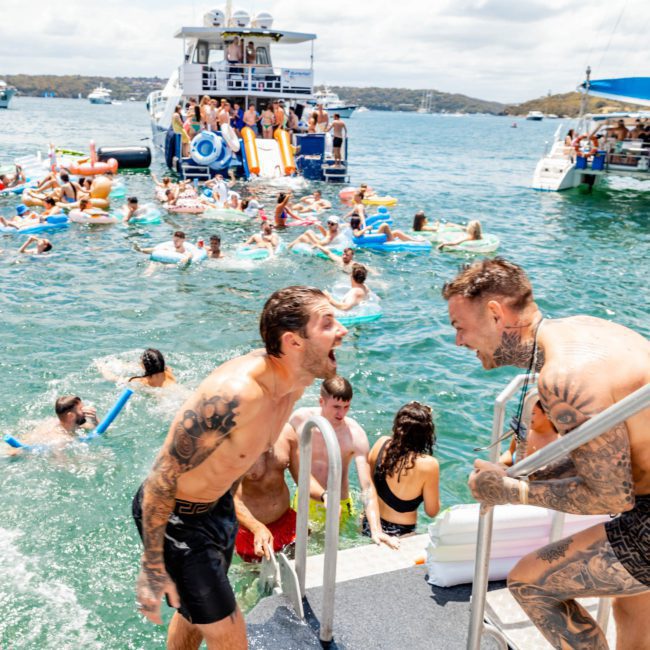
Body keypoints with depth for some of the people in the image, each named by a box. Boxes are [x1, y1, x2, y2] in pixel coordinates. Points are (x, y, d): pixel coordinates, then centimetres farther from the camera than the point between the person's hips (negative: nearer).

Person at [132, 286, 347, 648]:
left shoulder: (295, 379, -9)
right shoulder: (234, 394, -37)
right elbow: (163, 476, -28)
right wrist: (152, 568, -20)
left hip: (220, 505, 8)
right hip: (173, 515, -8)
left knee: (195, 614, 27)